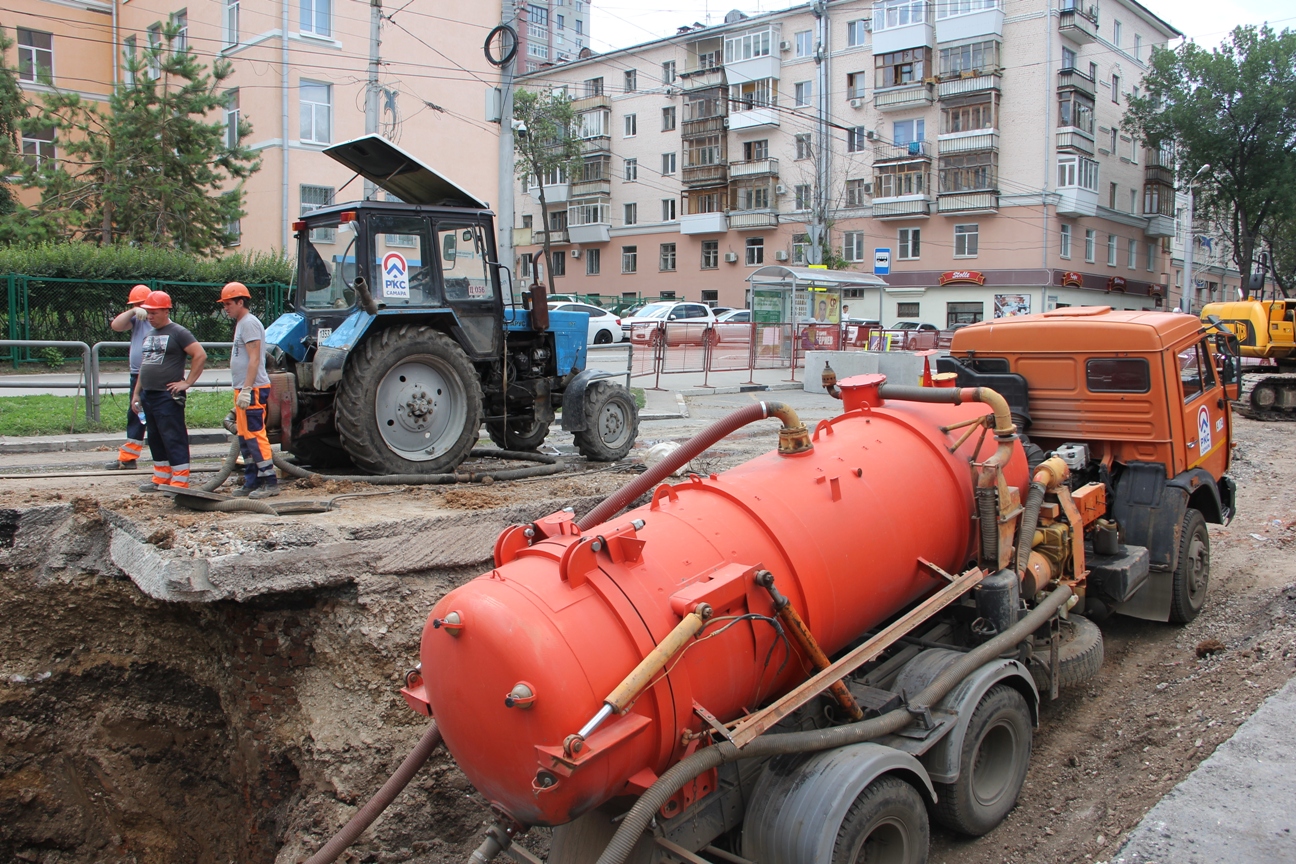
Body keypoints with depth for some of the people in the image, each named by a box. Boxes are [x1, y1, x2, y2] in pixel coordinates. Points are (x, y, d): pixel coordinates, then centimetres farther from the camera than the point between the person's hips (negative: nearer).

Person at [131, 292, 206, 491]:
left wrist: (187, 382, -15)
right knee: (155, 439, 13)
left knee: (173, 439, -8)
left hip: (168, 397, -9)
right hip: (148, 395, 9)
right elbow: (144, 366, 24)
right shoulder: (149, 336, 19)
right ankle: (161, 479, 22)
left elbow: (200, 355, -14)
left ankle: (180, 482, -7)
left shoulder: (178, 333, -7)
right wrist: (136, 393, 19)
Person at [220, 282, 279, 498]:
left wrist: (246, 389, -24)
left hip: (253, 390, -11)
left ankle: (270, 482, -8)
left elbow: (254, 359, -20)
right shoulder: (241, 324, 20)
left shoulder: (249, 323, -12)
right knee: (245, 437, 12)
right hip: (244, 390, 11)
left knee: (255, 435, -10)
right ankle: (252, 482, 18)